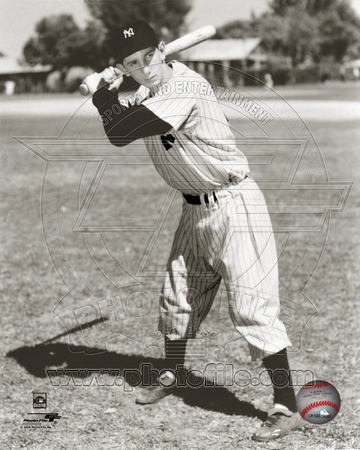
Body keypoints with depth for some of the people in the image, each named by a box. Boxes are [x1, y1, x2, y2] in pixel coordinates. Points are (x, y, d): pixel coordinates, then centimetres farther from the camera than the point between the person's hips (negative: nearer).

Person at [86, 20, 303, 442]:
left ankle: (287, 407, -7)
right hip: (194, 208, 9)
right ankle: (172, 376, 41)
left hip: (233, 204, -9)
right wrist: (107, 90, 1)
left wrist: (100, 92, -9)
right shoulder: (150, 91, 4)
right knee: (177, 297, 20)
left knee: (251, 305, -12)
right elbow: (119, 132, 15)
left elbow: (120, 132, -26)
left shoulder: (185, 88, -25)